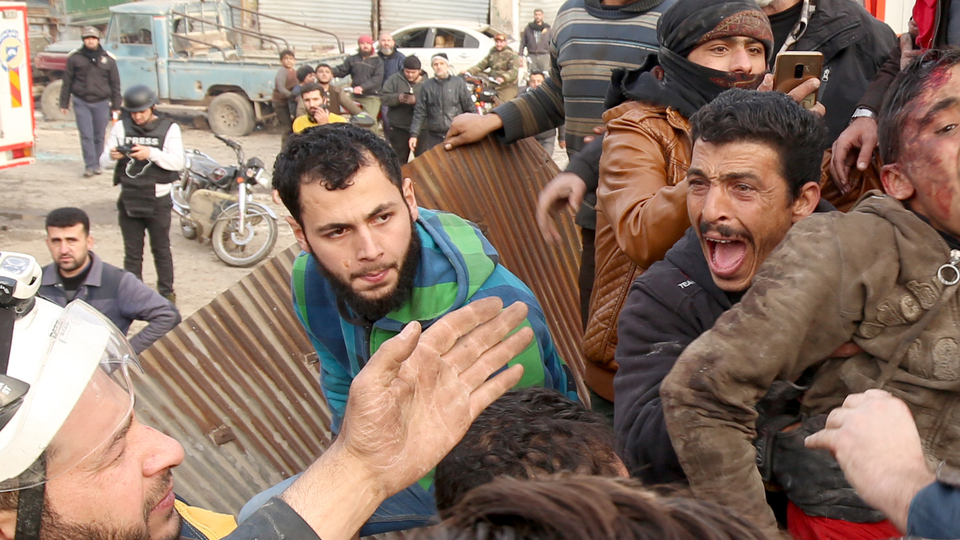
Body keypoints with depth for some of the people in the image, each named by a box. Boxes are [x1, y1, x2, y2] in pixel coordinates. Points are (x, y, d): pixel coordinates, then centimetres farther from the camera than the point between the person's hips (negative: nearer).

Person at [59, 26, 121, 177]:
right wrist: (64, 103, 6)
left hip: (101, 103, 1)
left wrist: (116, 105, 5)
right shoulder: (75, 57, 3)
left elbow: (115, 84, 8)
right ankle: (90, 165, -5)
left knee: (99, 136, 7)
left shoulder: (108, 59, 4)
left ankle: (97, 164, 18)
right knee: (86, 136, -6)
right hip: (81, 102, -1)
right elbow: (67, 82, 7)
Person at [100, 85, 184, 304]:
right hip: (128, 200, 2)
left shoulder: (169, 128, -2)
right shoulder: (121, 127, 4)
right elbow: (104, 162, 0)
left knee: (161, 250, 10)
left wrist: (151, 153, -28)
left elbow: (178, 162, -14)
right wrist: (112, 156, -24)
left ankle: (167, 292, 23)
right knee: (132, 253, 8)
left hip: (158, 201, -2)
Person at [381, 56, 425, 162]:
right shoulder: (395, 79, 3)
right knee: (399, 160, 8)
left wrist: (416, 101, -28)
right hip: (398, 129, 1)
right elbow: (384, 97, -3)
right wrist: (398, 98, -20)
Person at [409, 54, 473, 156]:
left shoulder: (458, 83, 1)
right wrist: (414, 134, -1)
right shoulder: (427, 85, 4)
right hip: (434, 136, 1)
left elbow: (469, 108, 5)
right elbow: (419, 112, 4)